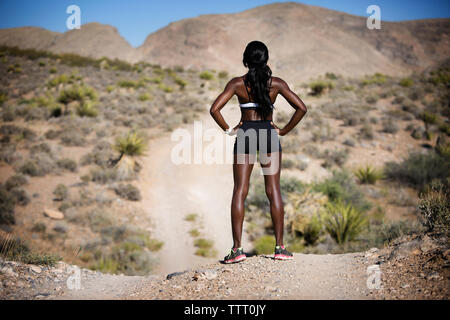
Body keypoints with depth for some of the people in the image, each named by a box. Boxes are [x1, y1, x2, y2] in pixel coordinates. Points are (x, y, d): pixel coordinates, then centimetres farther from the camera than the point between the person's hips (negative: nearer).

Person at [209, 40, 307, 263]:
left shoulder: (237, 84, -3)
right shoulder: (277, 83, 1)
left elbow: (214, 109, -11)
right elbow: (301, 108, -3)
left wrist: (228, 130, 0)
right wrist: (284, 130, 3)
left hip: (245, 134, -1)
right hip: (269, 134, 1)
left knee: (239, 192, 1)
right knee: (273, 190, 5)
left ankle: (237, 249, -4)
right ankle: (280, 247, 4)